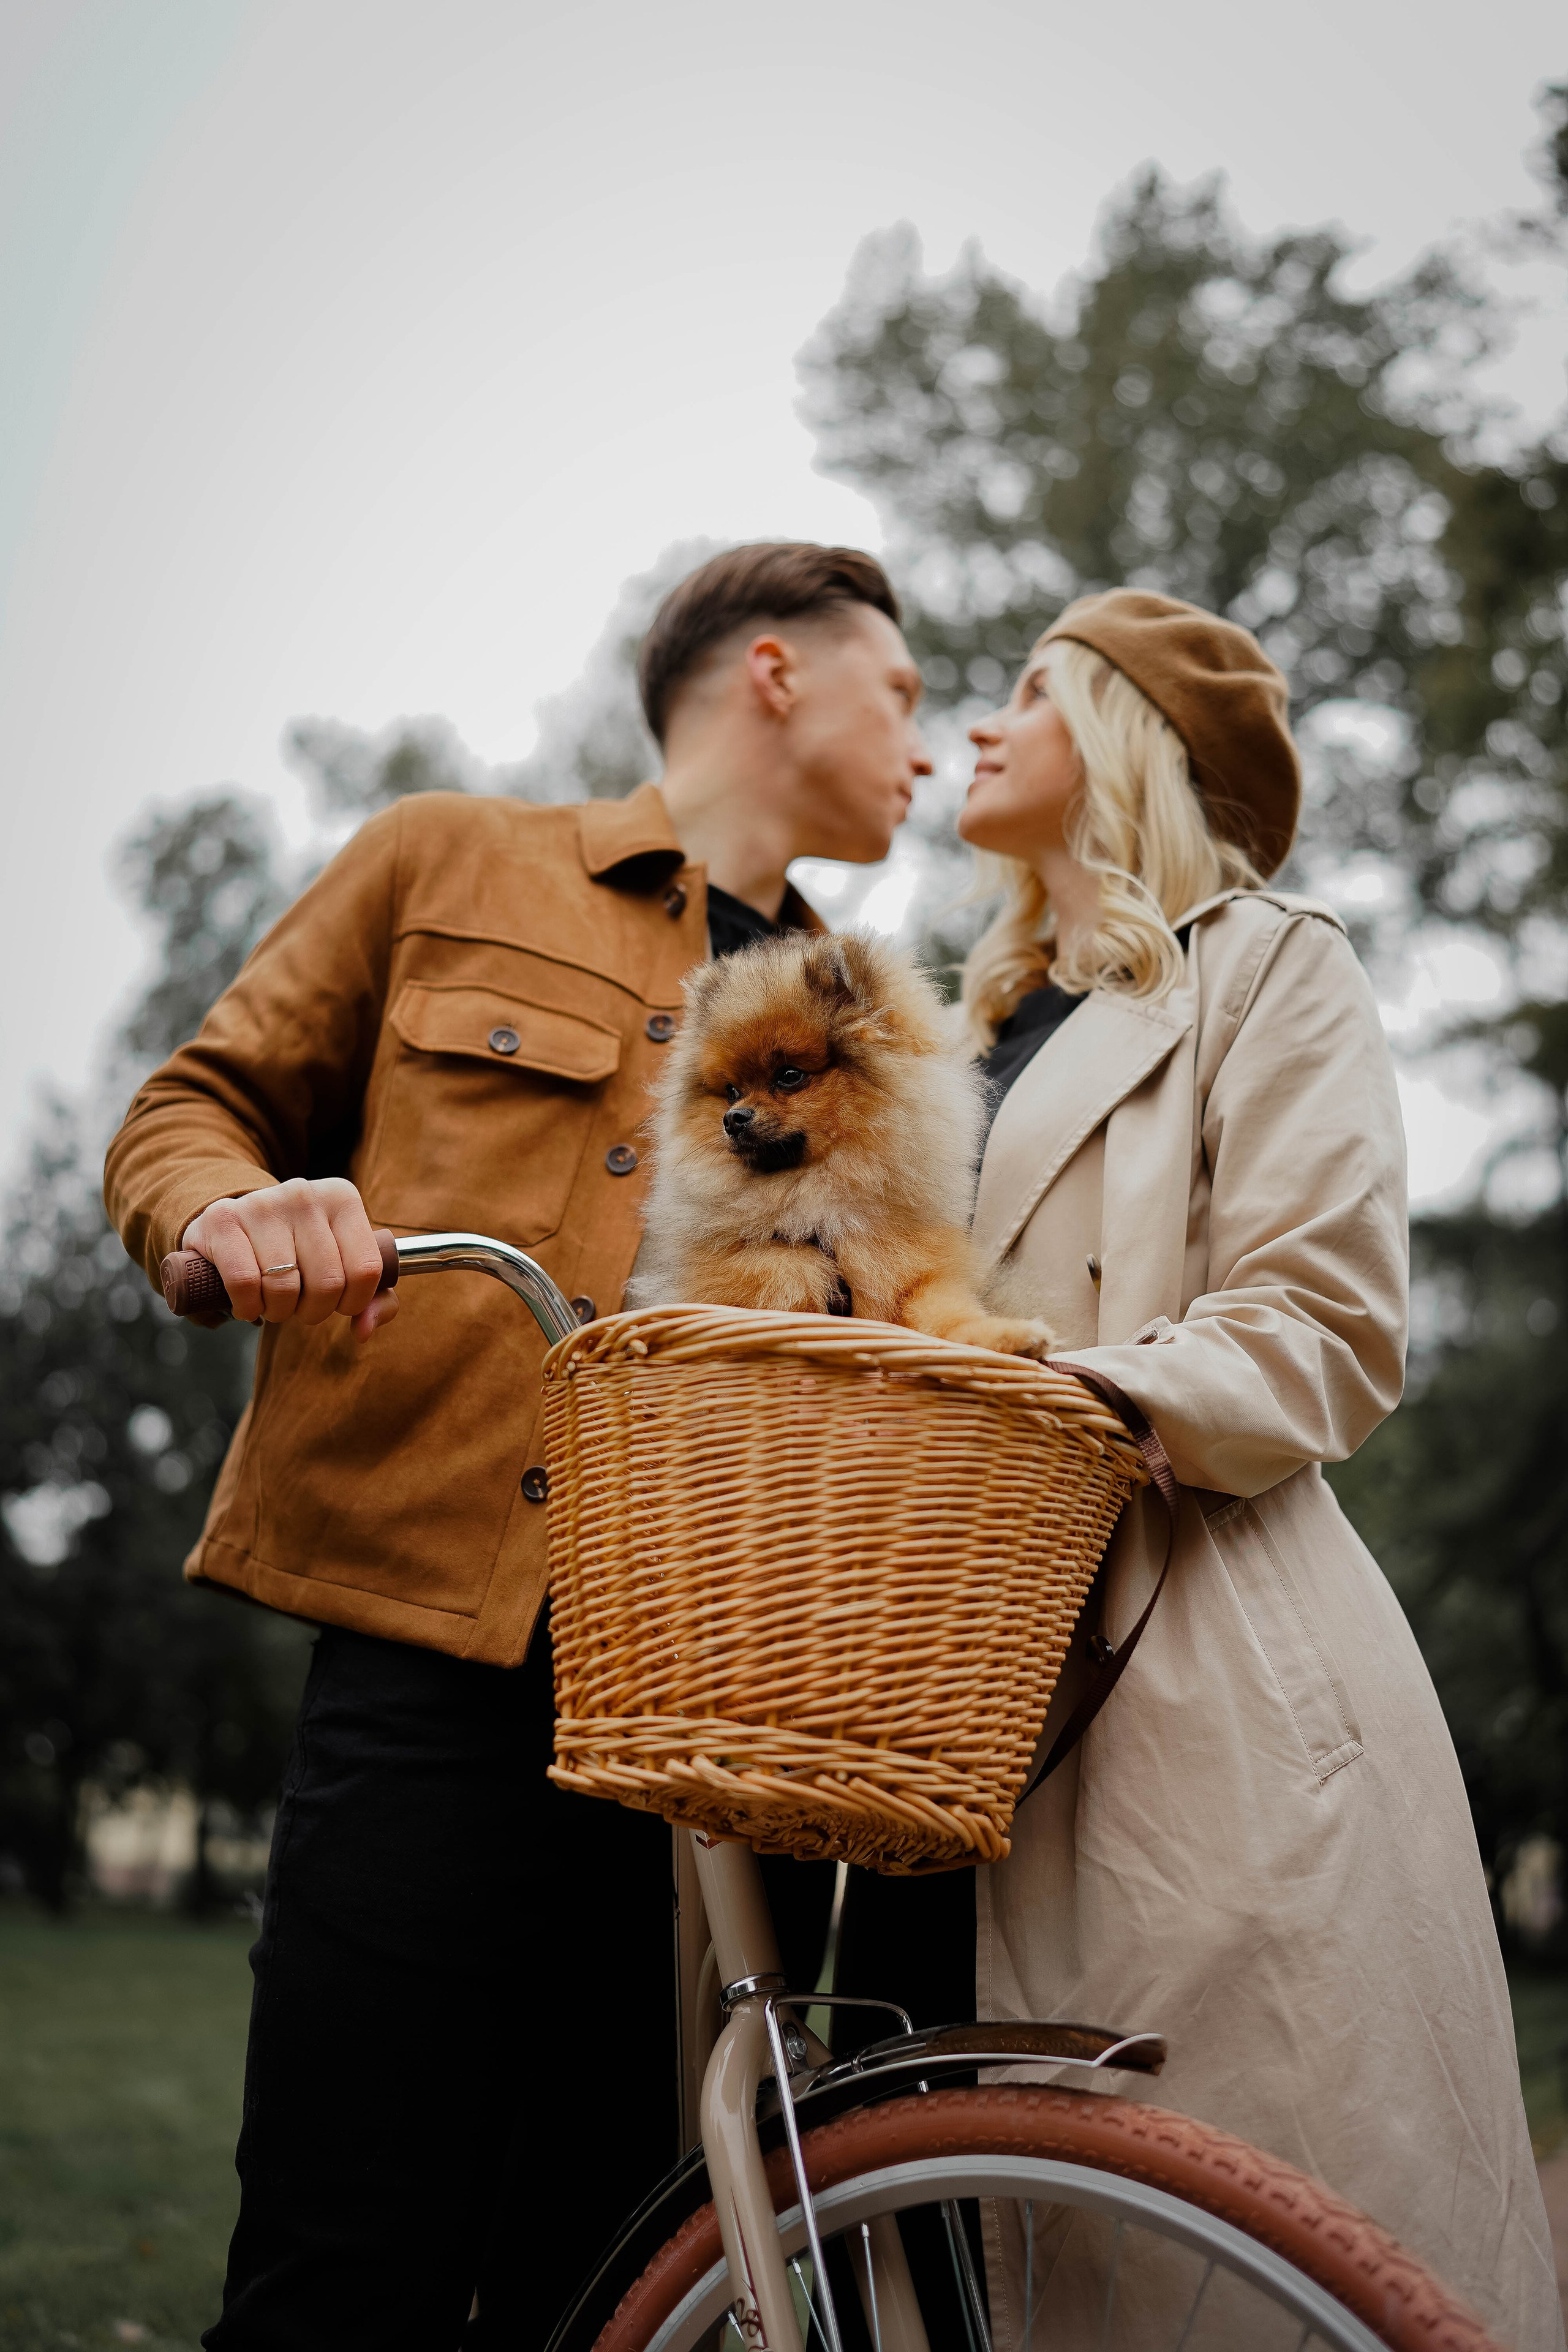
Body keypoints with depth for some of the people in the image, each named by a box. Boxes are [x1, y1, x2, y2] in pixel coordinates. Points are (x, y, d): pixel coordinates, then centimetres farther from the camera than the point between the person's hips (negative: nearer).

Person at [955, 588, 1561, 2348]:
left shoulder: (1264, 965, 5)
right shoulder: (992, 1025, 27)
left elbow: (1326, 1335, -7)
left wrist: (1070, 1398, -20)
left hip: (1213, 1686, -7)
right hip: (1000, 1678, 7)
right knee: (1035, 2207, 4)